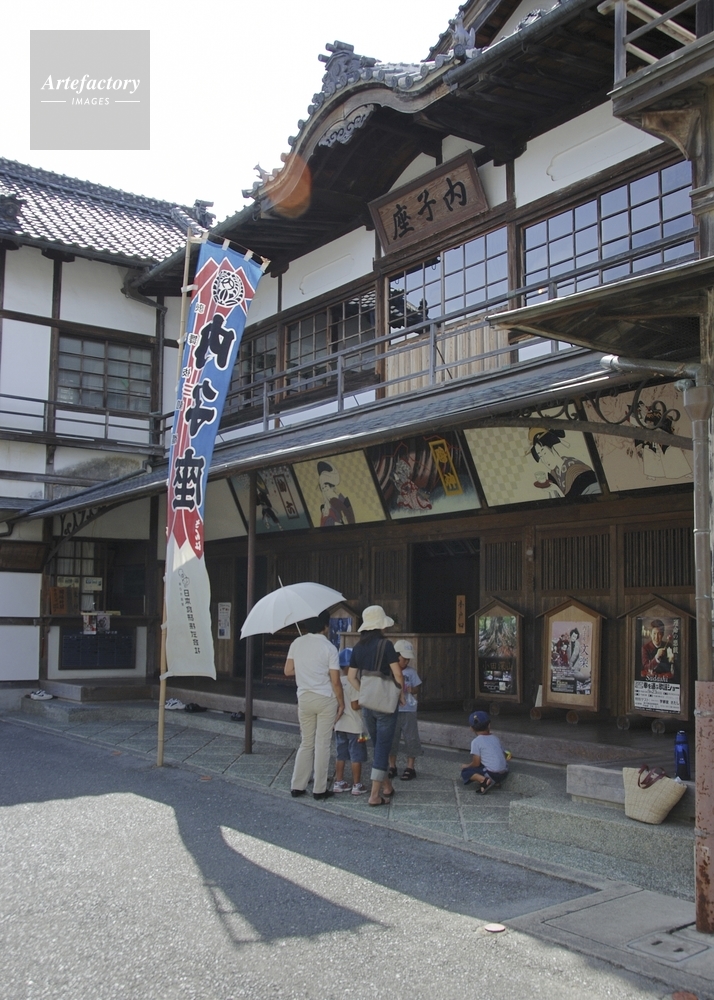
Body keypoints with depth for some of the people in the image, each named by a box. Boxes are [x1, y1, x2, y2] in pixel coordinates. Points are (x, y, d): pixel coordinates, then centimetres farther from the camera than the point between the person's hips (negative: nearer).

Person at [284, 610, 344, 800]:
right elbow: (335, 681, -11)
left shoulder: (297, 644, 0)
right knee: (322, 745, 4)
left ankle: (297, 786, 16)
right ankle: (319, 789, 9)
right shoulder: (328, 647, -11)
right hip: (326, 699, -4)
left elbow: (288, 671, 3)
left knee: (306, 743, 15)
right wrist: (341, 703, -1)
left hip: (304, 698, 4)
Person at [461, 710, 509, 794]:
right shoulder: (496, 738, 13)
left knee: (465, 771, 5)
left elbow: (476, 763, -6)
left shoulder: (476, 742, -5)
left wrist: (466, 766, 15)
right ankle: (494, 782, 7)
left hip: (492, 774, -7)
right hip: (505, 773, 7)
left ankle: (484, 780, -16)